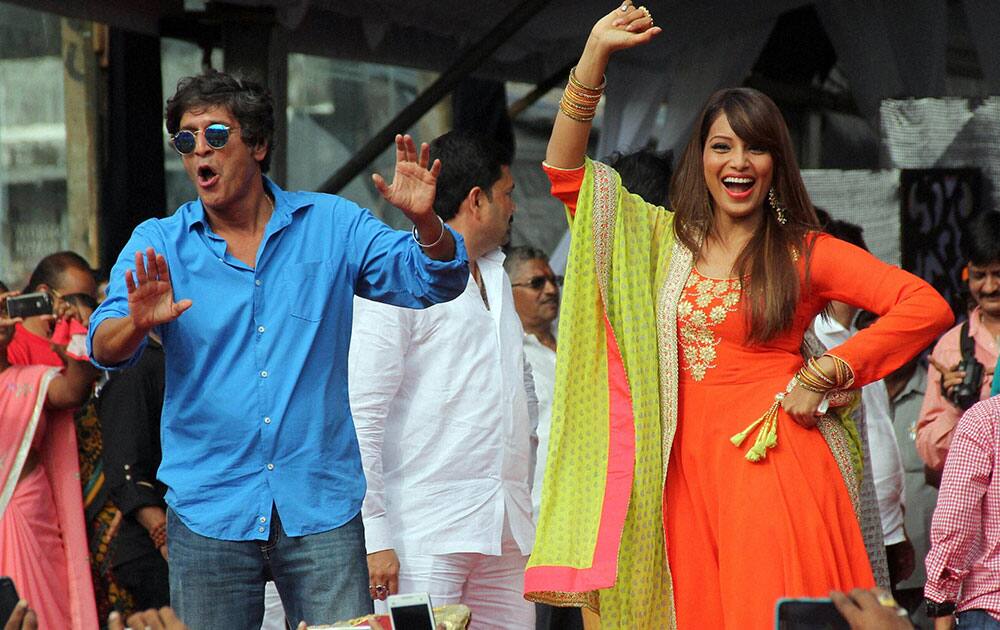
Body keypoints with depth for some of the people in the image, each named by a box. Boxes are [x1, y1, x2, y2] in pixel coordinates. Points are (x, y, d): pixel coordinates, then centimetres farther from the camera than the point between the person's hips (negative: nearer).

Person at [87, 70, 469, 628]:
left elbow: (436, 281, 2)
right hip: (209, 512, 0)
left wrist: (423, 220, -19)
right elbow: (106, 348, -8)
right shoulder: (157, 244, 5)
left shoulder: (332, 225, 7)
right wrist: (138, 324, -31)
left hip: (320, 507, 0)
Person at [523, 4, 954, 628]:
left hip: (775, 465, -3)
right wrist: (594, 57, 1)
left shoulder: (805, 253, 3)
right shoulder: (666, 241, 15)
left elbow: (928, 308, -5)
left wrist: (823, 376, -6)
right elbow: (566, 173, 9)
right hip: (689, 466, 3)